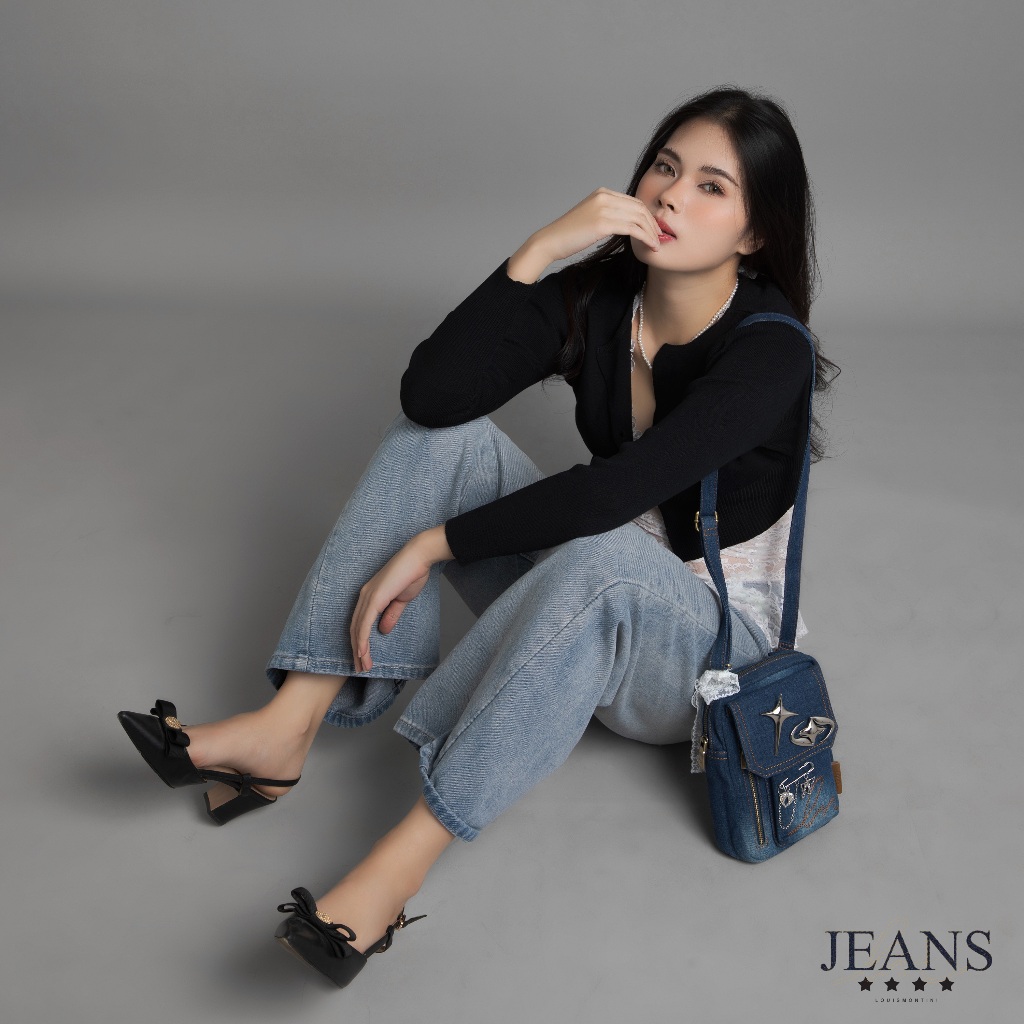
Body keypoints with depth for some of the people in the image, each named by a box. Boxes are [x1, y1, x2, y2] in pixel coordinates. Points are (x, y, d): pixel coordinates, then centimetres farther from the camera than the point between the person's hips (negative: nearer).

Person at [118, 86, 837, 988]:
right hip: (581, 610, 6)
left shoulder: (770, 352, -20)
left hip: (708, 646, -5)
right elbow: (431, 389, -18)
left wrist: (432, 544, -27)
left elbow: (617, 490, -32)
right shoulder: (599, 296, -4)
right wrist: (540, 250, -25)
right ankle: (288, 727, -21)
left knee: (602, 555, -40)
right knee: (440, 434, -13)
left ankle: (402, 861, -36)